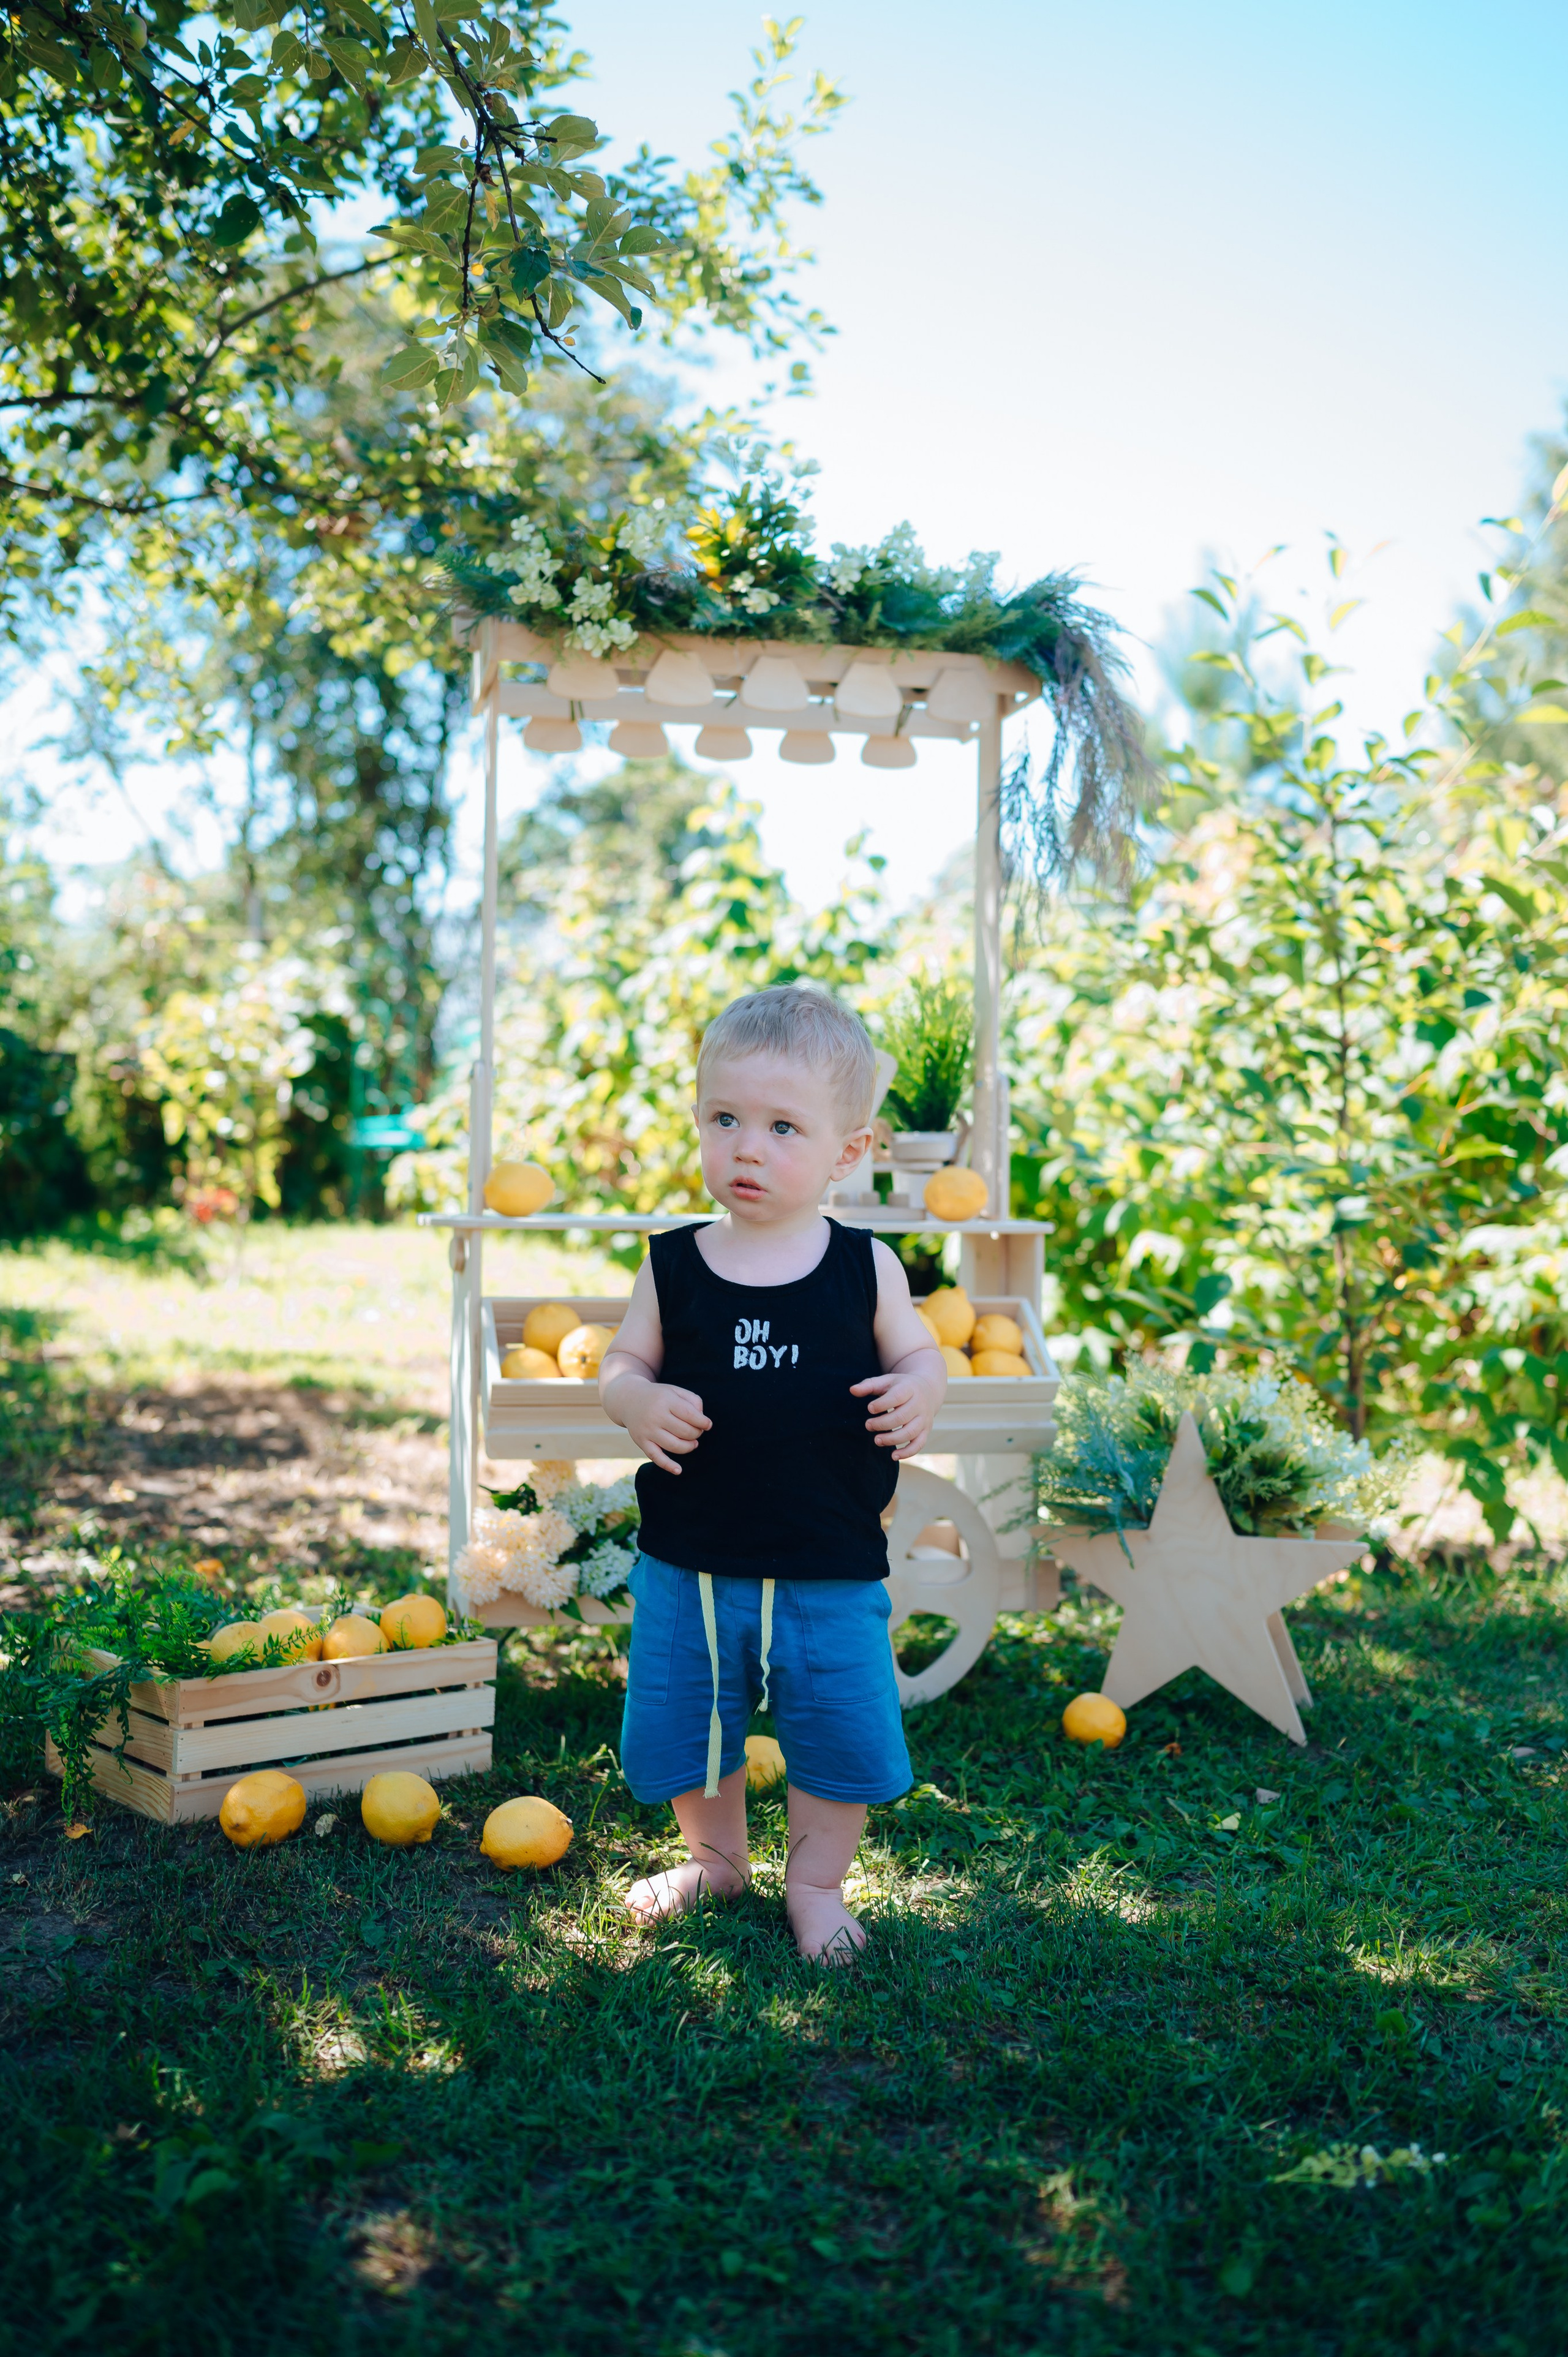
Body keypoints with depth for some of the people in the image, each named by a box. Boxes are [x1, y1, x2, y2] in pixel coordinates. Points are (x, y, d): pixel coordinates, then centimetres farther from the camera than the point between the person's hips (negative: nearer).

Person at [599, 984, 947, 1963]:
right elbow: (623, 1362, 4)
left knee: (844, 1736, 9)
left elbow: (916, 1352, 5)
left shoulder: (866, 1268, -6)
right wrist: (638, 1402, -18)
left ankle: (818, 1881, 36)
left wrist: (918, 1394, -18)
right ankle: (718, 1857, 44)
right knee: (679, 1726, 16)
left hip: (831, 1571, -1)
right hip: (689, 1565, 2)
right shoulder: (674, 1267, -4)